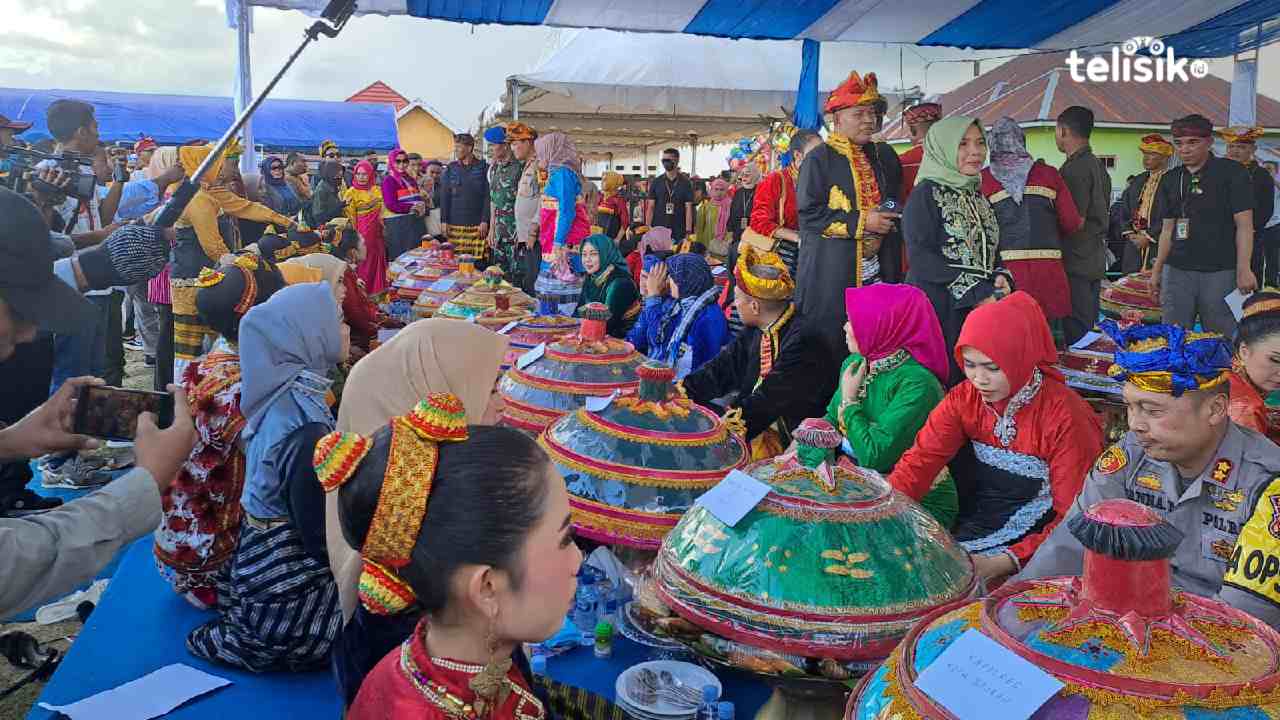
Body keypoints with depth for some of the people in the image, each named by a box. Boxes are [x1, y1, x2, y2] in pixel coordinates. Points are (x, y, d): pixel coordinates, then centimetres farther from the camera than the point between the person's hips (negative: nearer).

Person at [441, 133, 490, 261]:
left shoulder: (483, 168, 2)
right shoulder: (451, 169, 10)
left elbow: (488, 196, 0)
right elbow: (444, 197, 10)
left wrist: (485, 221, -7)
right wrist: (444, 221, 4)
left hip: (477, 225, -2)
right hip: (455, 224, 3)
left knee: (479, 261, -7)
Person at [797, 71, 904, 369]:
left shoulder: (884, 155, 15)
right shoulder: (819, 159, -4)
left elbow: (897, 200, 31)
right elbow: (808, 213, -13)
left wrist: (890, 219, 10)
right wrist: (861, 222, -15)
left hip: (879, 269, 6)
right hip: (832, 274, -5)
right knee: (829, 346, -3)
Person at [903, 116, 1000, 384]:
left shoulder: (978, 196, 17)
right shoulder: (926, 194, -6)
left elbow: (990, 253, 21)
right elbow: (920, 258, -16)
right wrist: (977, 292, -17)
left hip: (979, 310, 7)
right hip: (937, 312, -7)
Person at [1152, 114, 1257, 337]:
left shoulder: (1232, 172, -2)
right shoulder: (1170, 179, 12)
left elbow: (1244, 225, -6)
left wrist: (1244, 269, -14)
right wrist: (1156, 270, 12)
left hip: (1220, 271, -4)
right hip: (1177, 270, 4)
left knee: (1221, 338, -1)